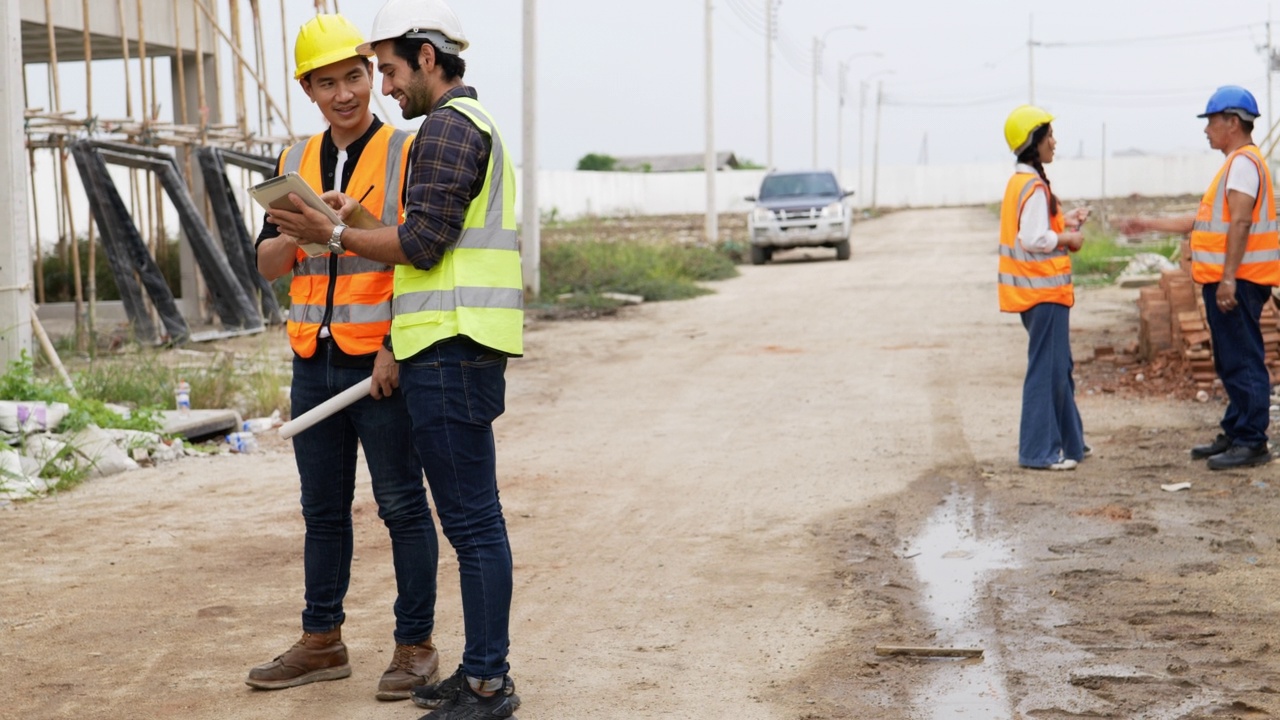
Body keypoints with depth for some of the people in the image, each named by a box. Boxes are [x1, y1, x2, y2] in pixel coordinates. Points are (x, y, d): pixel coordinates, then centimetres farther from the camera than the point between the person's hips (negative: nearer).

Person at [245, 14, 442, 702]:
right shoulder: (295, 163, 13)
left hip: (383, 363, -6)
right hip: (314, 361, 6)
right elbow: (267, 263, 10)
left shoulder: (408, 155, -5)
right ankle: (321, 642, 23)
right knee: (323, 510, 13)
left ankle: (416, 646, 10)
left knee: (403, 506, 1)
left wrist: (396, 348, -17)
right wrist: (300, 233, -13)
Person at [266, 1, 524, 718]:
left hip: (452, 351, -11)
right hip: (459, 348, 11)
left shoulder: (449, 127, -10)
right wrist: (359, 218, 16)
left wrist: (335, 234, -8)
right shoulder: (479, 127, 23)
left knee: (472, 519, -8)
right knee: (472, 517, 12)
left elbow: (423, 244, -16)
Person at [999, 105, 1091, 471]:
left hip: (1040, 289, 11)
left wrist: (1064, 222, 9)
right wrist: (1068, 239, -11)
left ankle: (1068, 441, 28)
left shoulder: (1021, 182, 13)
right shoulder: (1034, 187, -18)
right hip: (1043, 291, -11)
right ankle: (1039, 450, -2)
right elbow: (1033, 239, -26)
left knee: (1059, 368, 18)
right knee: (1047, 369, -6)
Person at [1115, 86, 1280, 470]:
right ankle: (1235, 435, 21)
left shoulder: (1244, 161, -12)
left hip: (1237, 282, -11)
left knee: (1243, 362, -9)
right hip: (1225, 281, 11)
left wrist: (1229, 278, -26)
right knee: (1232, 363, 14)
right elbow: (1205, 220, 26)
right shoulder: (1237, 163, 21)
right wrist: (1150, 224, 26)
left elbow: (1240, 222, -21)